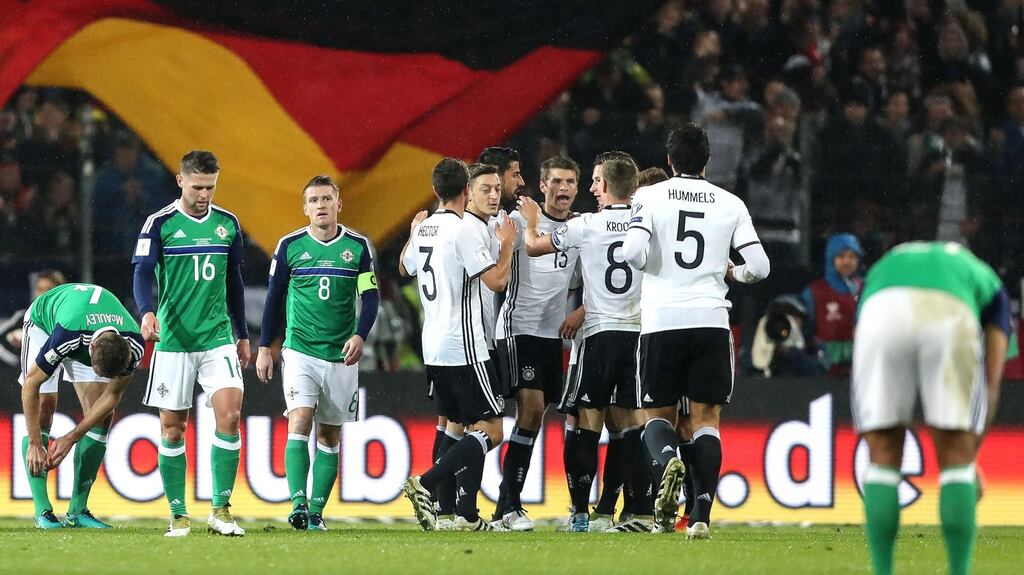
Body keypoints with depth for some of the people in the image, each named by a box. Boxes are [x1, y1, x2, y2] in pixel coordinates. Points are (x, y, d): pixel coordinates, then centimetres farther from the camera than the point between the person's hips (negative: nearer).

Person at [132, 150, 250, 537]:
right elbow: (143, 272, -11)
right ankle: (178, 515, 9)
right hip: (173, 341, -2)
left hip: (218, 338, 2)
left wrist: (242, 335, 20)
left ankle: (221, 509, -7)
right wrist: (147, 312, -30)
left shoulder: (227, 224, 10)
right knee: (173, 428, 0)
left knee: (229, 415, -13)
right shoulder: (160, 224, -2)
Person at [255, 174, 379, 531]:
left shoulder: (357, 246, 3)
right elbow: (274, 298, 9)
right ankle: (298, 505, -23)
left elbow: (370, 296, 3)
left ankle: (316, 511, 10)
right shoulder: (290, 246, 2)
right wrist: (265, 348, 7)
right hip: (299, 351, -2)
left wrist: (360, 336, -13)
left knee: (329, 435, 4)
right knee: (299, 422, -17)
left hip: (341, 355, 2)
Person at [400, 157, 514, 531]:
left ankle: (466, 514, 9)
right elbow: (497, 281, -17)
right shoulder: (465, 231, -14)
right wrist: (507, 245, 0)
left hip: (433, 348, 8)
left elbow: (405, 268, 30)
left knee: (457, 426, 14)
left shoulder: (423, 228, 9)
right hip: (463, 347, -8)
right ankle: (425, 484, -18)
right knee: (490, 430, -6)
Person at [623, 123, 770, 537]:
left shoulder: (650, 197, 2)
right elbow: (759, 267, 3)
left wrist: (651, 266, 10)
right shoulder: (730, 204, 7)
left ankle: (667, 460, -23)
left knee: (658, 414, 12)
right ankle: (702, 515, -8)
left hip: (661, 321, -1)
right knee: (705, 418, 4)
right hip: (711, 320, 1)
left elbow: (634, 253, -12)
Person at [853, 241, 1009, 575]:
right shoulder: (985, 280, 39)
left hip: (882, 311, 1)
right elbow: (990, 384, 28)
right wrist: (971, 458, 30)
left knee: (883, 459, 14)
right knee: (957, 459, 13)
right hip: (950, 317, -1)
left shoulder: (881, 268, 44)